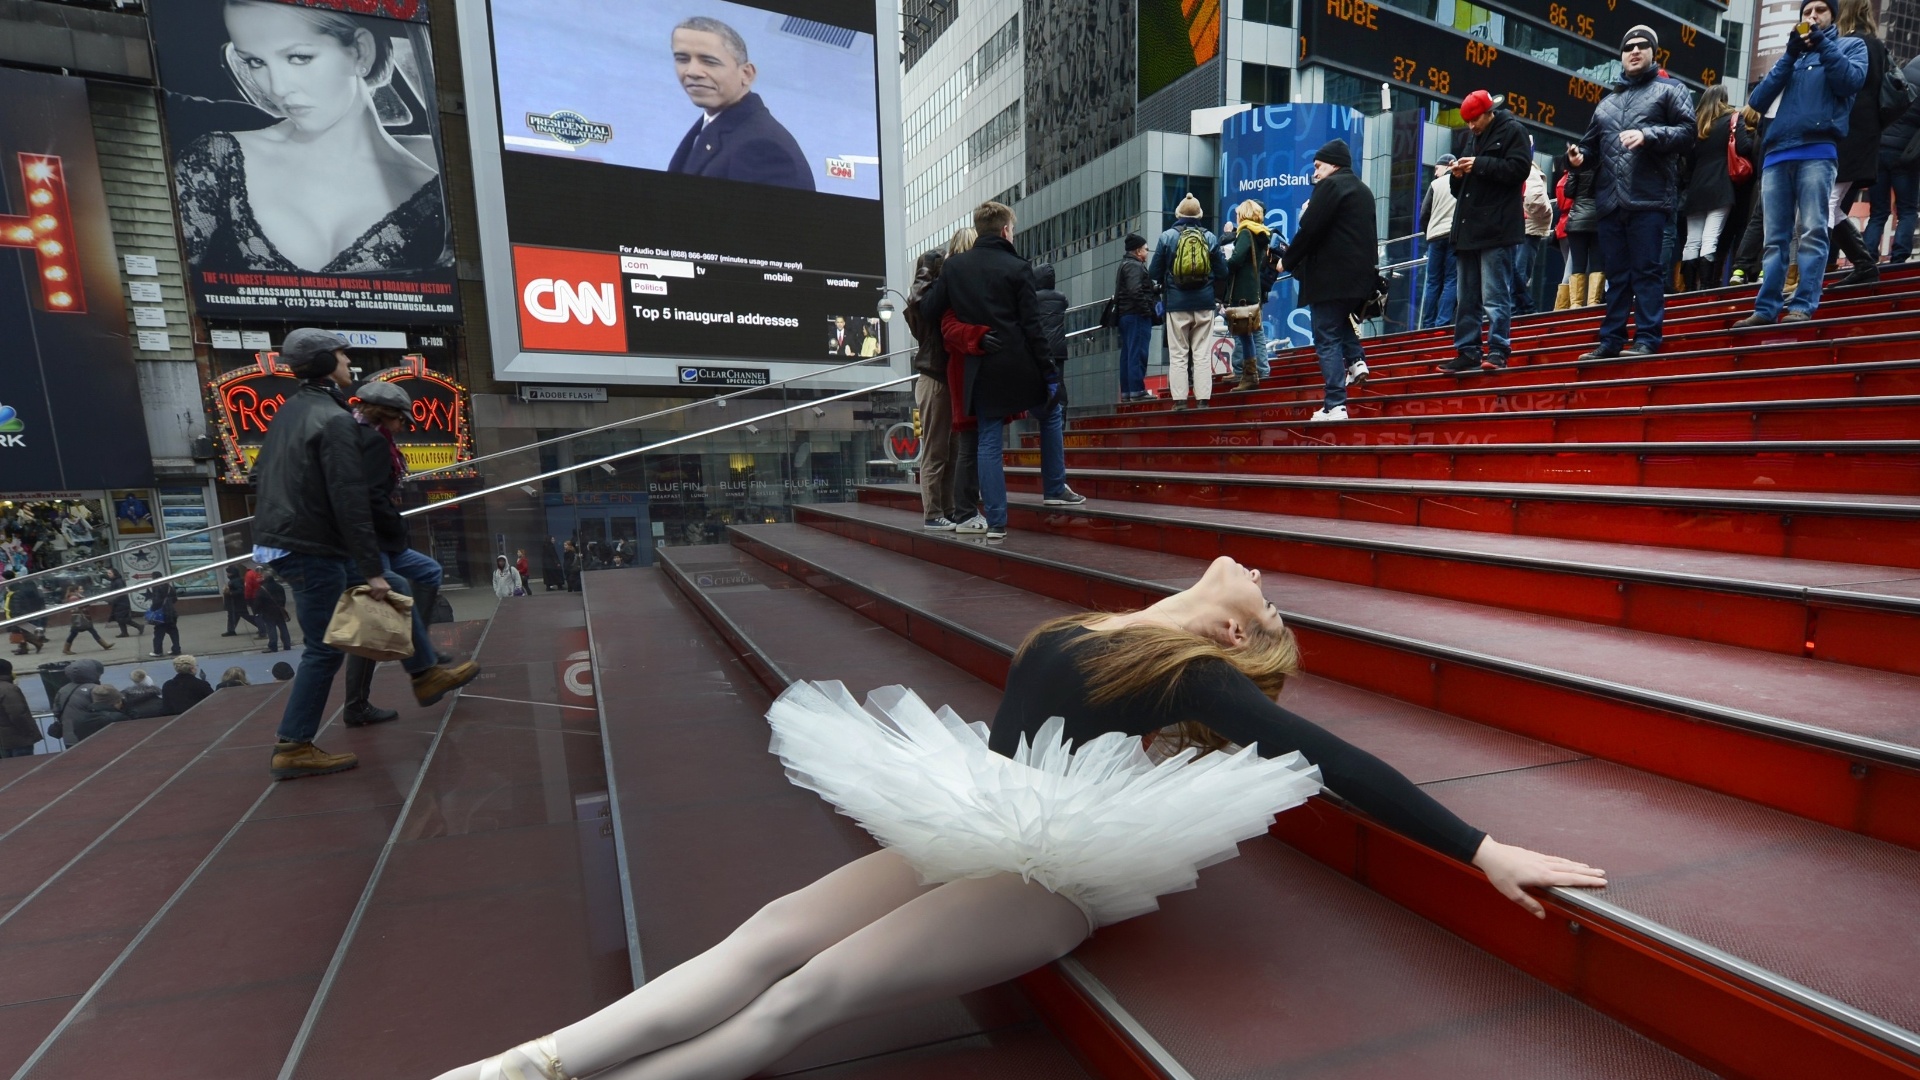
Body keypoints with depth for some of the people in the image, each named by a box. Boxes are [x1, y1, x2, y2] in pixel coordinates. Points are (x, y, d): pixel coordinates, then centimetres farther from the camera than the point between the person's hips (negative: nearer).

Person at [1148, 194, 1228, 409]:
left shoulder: (1167, 237, -2)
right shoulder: (1210, 237, 2)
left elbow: (1153, 273, -1)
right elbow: (1222, 272, 4)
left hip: (1177, 303, -1)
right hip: (1204, 303, 1)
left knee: (1178, 355, 3)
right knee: (1202, 354, 4)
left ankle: (1179, 399, -1)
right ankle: (1203, 399, 2)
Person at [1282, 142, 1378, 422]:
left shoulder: (1330, 186, -7)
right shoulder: (1363, 191, 20)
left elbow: (1309, 229, -14)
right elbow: (1368, 234, 21)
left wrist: (1289, 261, -2)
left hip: (1331, 276, -9)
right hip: (1360, 275, 9)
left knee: (1327, 339, -7)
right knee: (1340, 319, 33)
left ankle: (1335, 405, -11)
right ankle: (1355, 360, 13)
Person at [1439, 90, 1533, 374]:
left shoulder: (1512, 131, 2)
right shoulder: (1473, 138, 25)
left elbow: (1518, 169, -11)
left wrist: (1480, 165, -13)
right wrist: (1457, 175, 6)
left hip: (1496, 229, -8)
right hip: (1468, 228, 8)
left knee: (1495, 295, -11)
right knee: (1466, 298, 7)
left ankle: (1498, 351, -9)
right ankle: (1467, 352, 10)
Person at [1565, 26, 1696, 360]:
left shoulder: (1669, 90, 11)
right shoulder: (1606, 103, 24)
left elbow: (1687, 132, 0)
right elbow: (1593, 145, 25)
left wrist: (1648, 135, -16)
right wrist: (1580, 156, 2)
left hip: (1648, 199, -4)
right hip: (1610, 202, 5)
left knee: (1647, 270, -7)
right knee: (1615, 274, 6)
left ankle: (1647, 339, -7)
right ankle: (1611, 341, 8)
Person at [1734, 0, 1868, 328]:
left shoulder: (1851, 45, 19)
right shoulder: (1792, 55, 28)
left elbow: (1852, 81, 0)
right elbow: (1757, 100, 14)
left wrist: (1823, 45, 0)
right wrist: (1790, 56, 6)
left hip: (1817, 150, -3)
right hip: (1776, 154, 3)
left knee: (1812, 232, -13)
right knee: (1775, 238, -3)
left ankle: (1803, 306, -19)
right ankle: (1766, 309, -8)